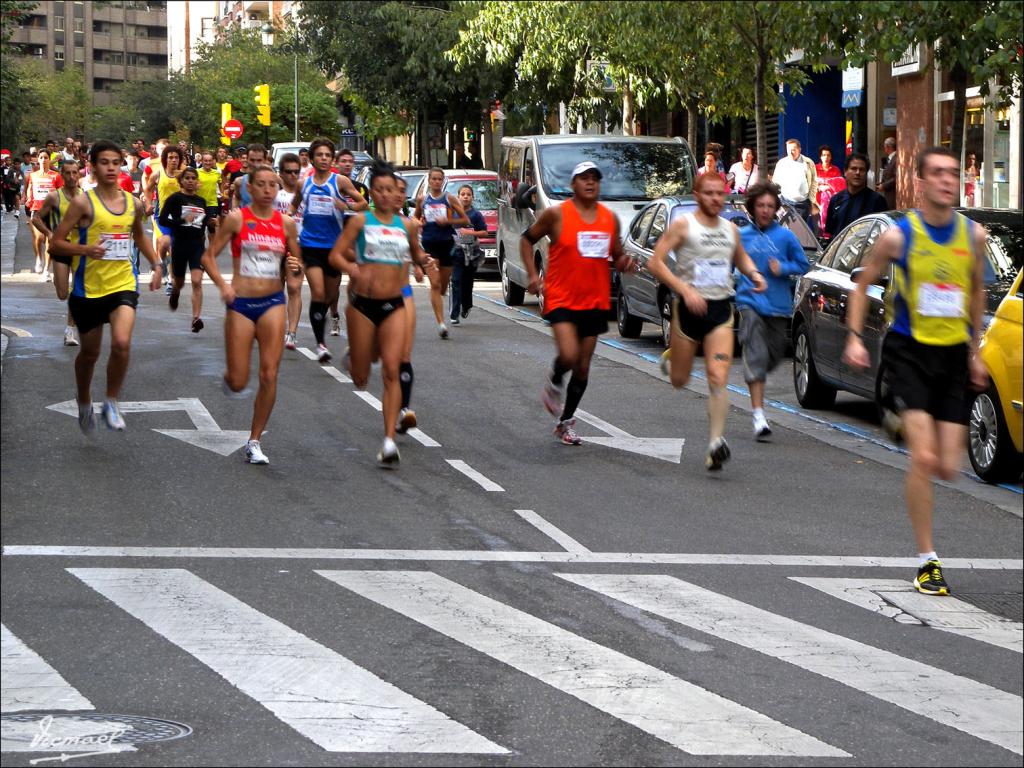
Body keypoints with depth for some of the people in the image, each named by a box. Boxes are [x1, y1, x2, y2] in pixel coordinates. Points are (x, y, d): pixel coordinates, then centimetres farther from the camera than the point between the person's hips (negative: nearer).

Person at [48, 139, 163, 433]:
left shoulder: (133, 203, 5)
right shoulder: (83, 202, -9)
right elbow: (56, 243, -9)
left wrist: (156, 264, 14)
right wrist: (86, 249, -25)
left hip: (123, 285, 2)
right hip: (89, 288, -2)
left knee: (122, 343, -21)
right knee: (90, 352, 13)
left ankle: (112, 403, -1)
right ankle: (84, 403, 39)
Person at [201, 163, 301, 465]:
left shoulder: (286, 223, 5)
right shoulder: (237, 219, -3)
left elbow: (295, 262, 15)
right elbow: (208, 255, -1)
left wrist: (293, 266, -8)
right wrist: (222, 284, -16)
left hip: (273, 302, 2)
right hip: (241, 303, -2)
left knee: (269, 376, -8)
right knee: (238, 383, -1)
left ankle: (255, 441, 5)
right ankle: (230, 375, 39)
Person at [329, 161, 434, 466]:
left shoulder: (404, 224, 8)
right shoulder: (360, 221, -1)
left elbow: (415, 252, 27)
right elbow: (335, 255, -6)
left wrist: (422, 259, 3)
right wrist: (352, 269, -27)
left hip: (394, 305, 2)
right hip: (363, 303, -2)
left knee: (391, 372, -12)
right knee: (360, 378, 8)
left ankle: (389, 441, -13)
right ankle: (354, 357, 48)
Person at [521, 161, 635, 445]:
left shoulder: (610, 219, 7)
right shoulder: (556, 215, -5)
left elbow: (616, 256, 18)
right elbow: (527, 239, 6)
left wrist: (624, 262, -6)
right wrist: (532, 275, -4)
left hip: (595, 301, 4)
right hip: (561, 299, -4)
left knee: (583, 367, 7)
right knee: (568, 355, -23)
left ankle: (566, 421, 23)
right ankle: (555, 381, 12)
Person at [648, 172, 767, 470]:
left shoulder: (730, 229, 10)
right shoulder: (683, 225, -6)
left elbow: (741, 257, 30)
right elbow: (656, 263, -12)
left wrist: (753, 273, 8)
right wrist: (685, 289, -22)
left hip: (721, 310, 2)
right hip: (689, 308, -2)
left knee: (718, 379, -13)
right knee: (679, 381, 12)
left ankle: (716, 443, -15)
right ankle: (670, 356, 49)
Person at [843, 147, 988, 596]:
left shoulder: (973, 235, 2)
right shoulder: (898, 235, -8)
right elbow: (863, 285, 5)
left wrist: (975, 349, 18)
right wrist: (854, 336, -5)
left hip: (954, 354, 4)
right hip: (909, 351, -4)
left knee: (948, 468, -1)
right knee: (924, 458, -16)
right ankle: (927, 561, -7)